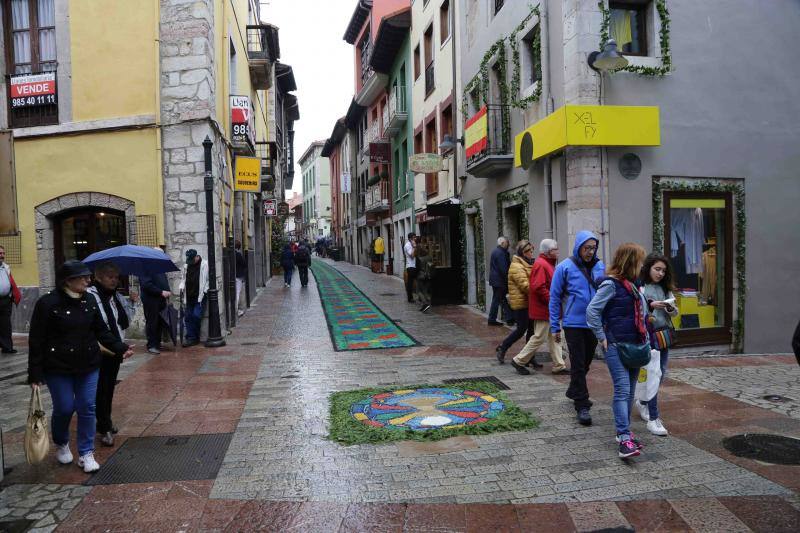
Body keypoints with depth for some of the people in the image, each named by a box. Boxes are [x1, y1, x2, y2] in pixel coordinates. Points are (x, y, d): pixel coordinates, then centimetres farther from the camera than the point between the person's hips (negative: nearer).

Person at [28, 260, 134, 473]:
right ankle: (61, 445, 35)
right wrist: (35, 374, -11)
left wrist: (121, 348, -6)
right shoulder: (47, 303, -13)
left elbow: (102, 331, 7)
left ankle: (86, 453, 17)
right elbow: (36, 341, -10)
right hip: (58, 368, -4)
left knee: (87, 408, 5)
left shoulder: (90, 301, 1)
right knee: (64, 408, 5)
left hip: (88, 366, 4)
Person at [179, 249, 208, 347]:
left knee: (196, 315, -12)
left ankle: (194, 338, 2)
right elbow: (184, 279, 23)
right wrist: (182, 287, 5)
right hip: (189, 297, 6)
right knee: (188, 317, 3)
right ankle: (191, 338, 8)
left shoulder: (204, 265, -4)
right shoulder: (186, 266, 12)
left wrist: (204, 292, -10)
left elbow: (208, 280, -3)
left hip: (200, 296, -6)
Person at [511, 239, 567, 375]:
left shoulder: (548, 263, 15)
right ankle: (519, 361, 8)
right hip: (543, 309, -10)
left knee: (554, 337, 13)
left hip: (549, 309, 10)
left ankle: (559, 365, 19)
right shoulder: (541, 264, -18)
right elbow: (538, 287, -27)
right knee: (539, 338, -3)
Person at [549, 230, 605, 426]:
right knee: (578, 365, -3)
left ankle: (574, 392, 39)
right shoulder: (565, 268, -8)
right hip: (574, 324, -4)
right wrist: (555, 326, -4)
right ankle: (582, 406, 4)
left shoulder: (600, 267, 2)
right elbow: (554, 298, -4)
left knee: (586, 363, 17)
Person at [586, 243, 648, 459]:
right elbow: (592, 311, -19)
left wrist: (644, 339, 13)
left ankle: (623, 432, 23)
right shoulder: (610, 284, -13)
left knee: (630, 391, 13)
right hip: (616, 346, -8)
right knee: (622, 390, -12)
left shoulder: (631, 285, 13)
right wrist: (602, 337, -15)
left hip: (634, 345, 9)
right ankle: (624, 438, -13)